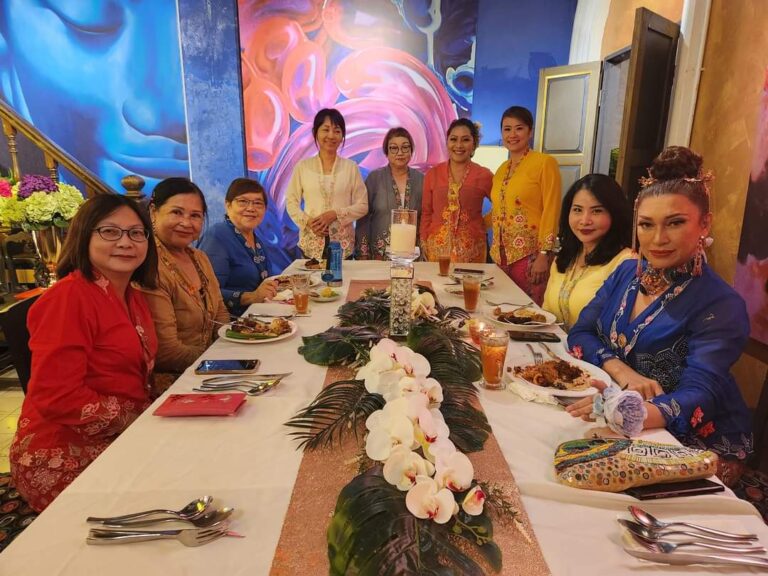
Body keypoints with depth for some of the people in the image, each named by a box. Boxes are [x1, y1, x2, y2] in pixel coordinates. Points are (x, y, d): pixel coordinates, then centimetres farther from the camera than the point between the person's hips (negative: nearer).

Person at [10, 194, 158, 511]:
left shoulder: (134, 298, 9)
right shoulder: (68, 297, -17)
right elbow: (57, 398, -21)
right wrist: (140, 419, -17)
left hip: (117, 440, 8)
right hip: (60, 458, -8)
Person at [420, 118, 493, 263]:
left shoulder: (484, 175, -1)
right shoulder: (432, 174, 3)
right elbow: (426, 213, 7)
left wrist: (482, 223, 1)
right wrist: (424, 246, 4)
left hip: (471, 250, -1)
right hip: (437, 247, 1)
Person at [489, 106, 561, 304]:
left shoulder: (545, 163, -5)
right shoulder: (501, 169, 14)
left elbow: (551, 211, -10)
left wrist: (544, 255, -14)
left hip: (530, 255, -6)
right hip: (502, 255, 6)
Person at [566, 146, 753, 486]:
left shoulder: (720, 306, -15)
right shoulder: (627, 273, 3)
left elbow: (697, 398, -26)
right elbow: (581, 333, 1)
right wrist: (622, 371, -20)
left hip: (696, 444, -5)